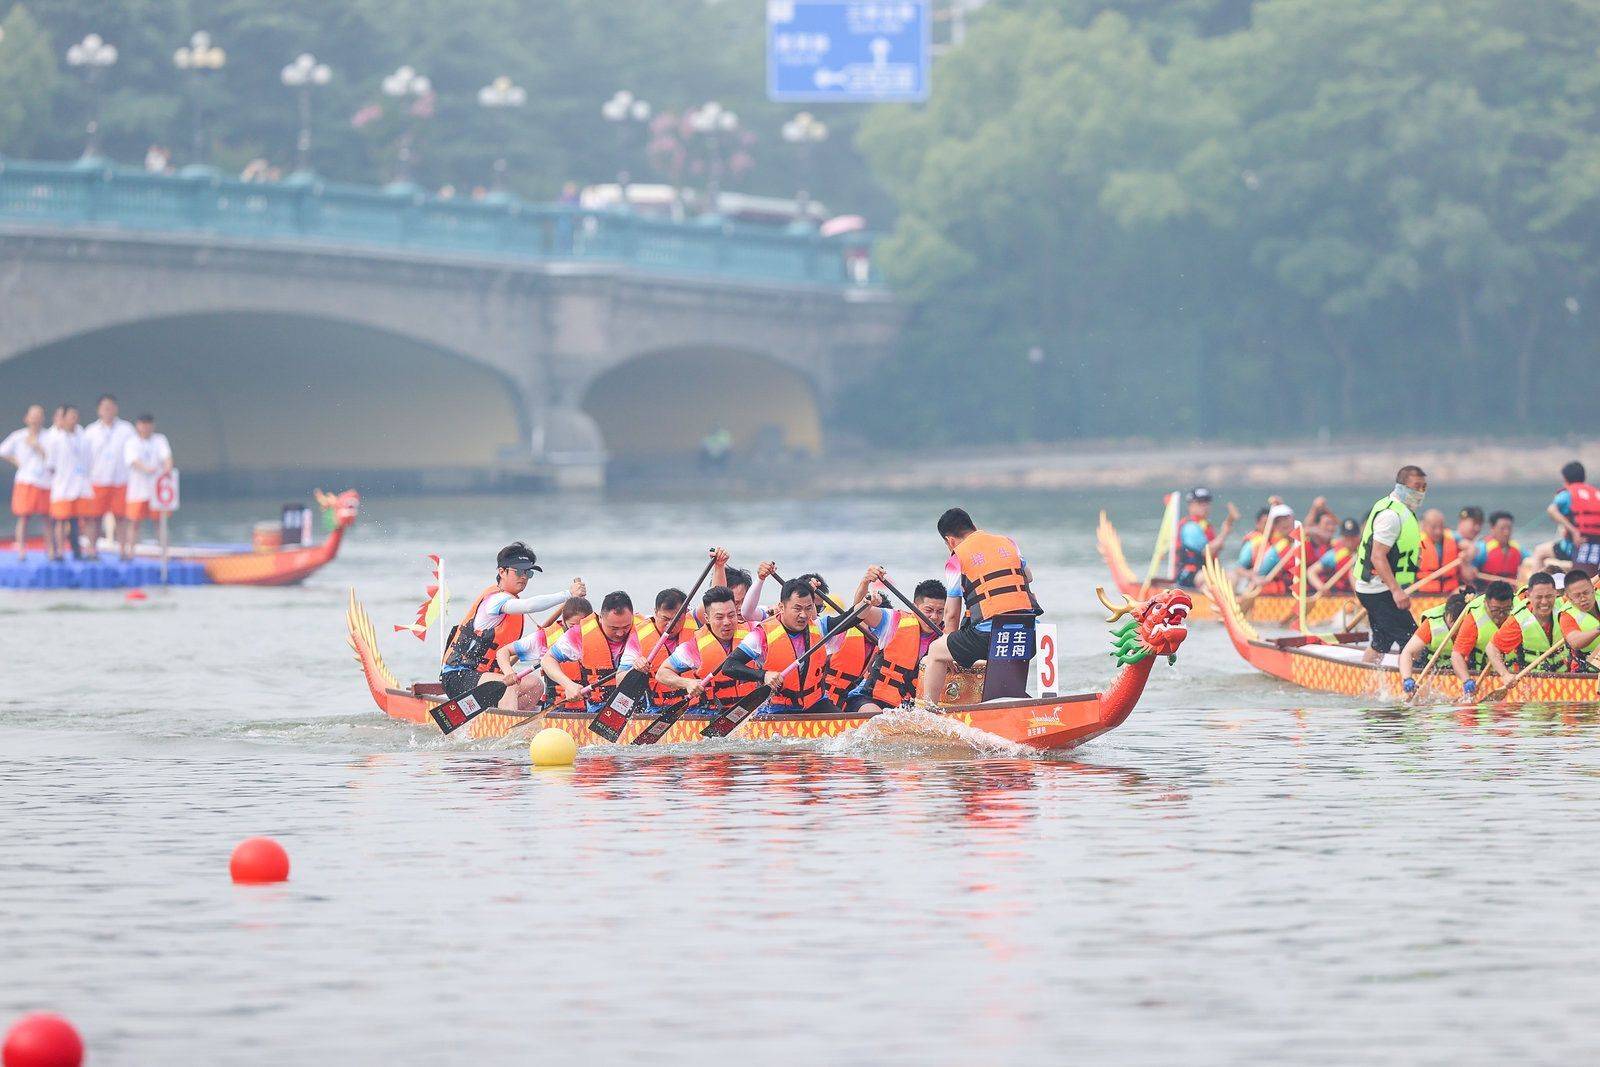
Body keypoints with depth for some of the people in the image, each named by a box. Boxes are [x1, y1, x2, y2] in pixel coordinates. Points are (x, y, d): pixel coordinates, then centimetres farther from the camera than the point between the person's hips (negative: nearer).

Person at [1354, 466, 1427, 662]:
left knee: (1380, 644, 14)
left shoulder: (1402, 511, 16)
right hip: (1380, 592, -11)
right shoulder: (1391, 514, -18)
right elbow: (1377, 557, -25)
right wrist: (1396, 590, -30)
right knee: (1411, 641, -14)